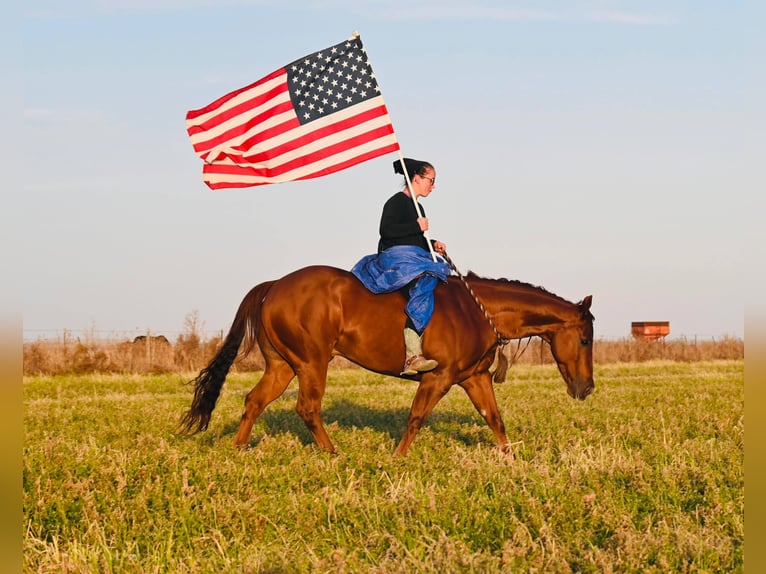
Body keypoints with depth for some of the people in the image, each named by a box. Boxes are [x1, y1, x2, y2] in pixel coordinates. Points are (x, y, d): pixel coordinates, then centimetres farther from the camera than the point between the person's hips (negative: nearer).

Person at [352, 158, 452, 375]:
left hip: (416, 259, 11)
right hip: (395, 258, -11)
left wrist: (433, 244, 13)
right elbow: (387, 230, -18)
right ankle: (413, 356, -42)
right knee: (424, 283, -31)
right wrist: (417, 226, -14)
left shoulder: (417, 207, 25)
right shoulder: (397, 202, -4)